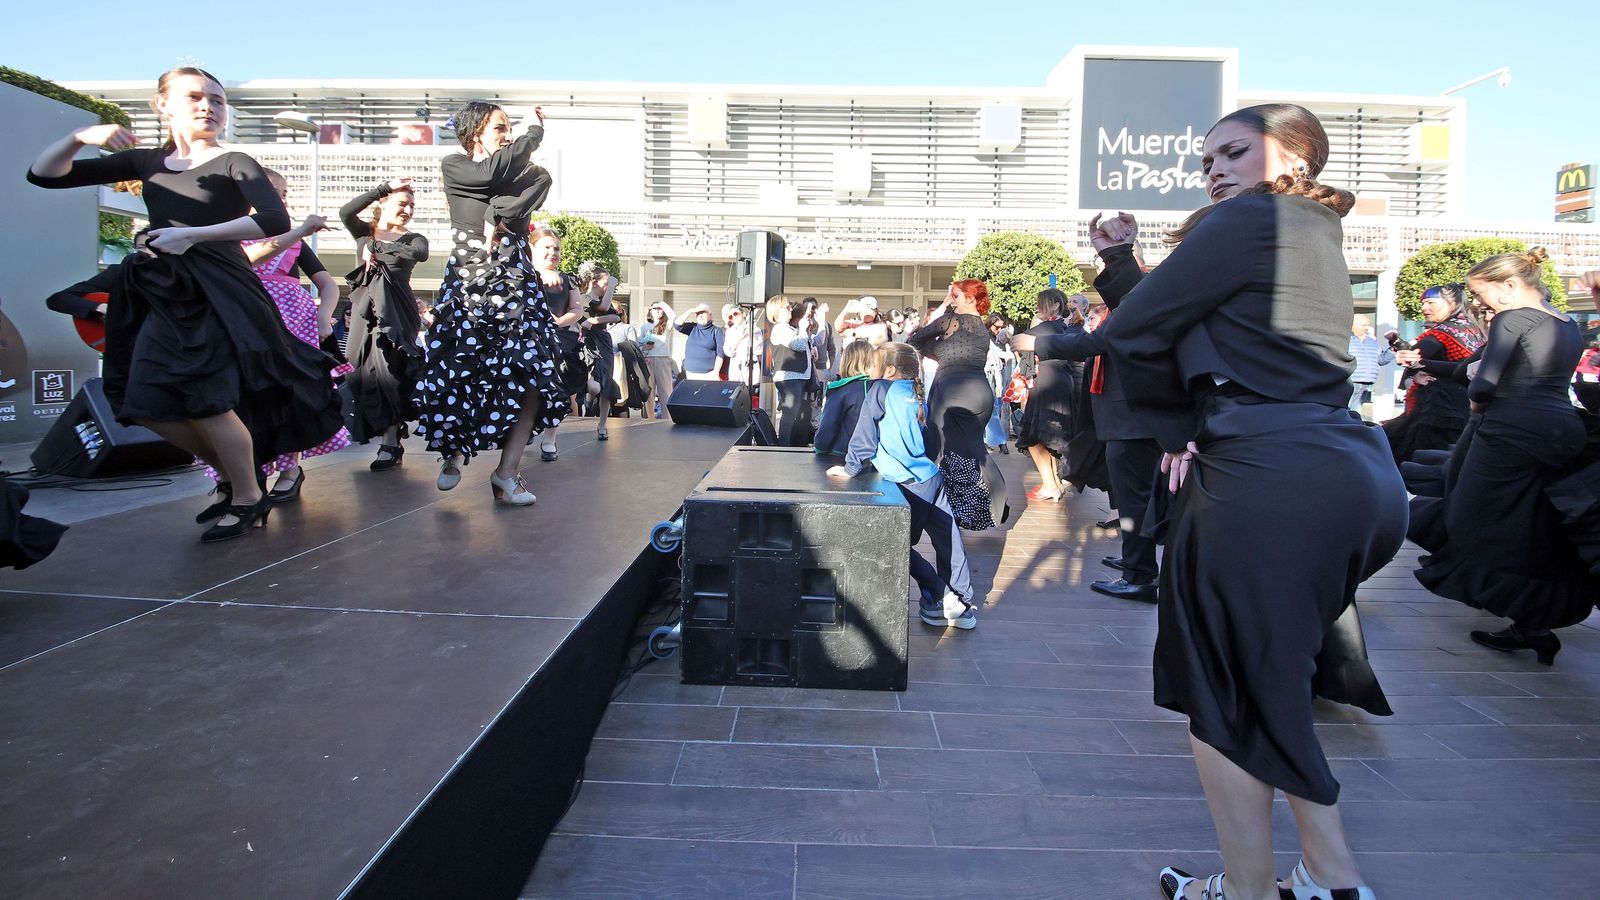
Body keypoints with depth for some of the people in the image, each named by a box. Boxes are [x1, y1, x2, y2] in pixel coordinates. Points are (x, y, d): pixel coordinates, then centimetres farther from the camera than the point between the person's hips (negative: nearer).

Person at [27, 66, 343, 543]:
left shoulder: (233, 164, -1)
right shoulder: (146, 161, 13)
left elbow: (276, 221, -18)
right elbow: (43, 175, 14)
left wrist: (194, 234, -19)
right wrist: (80, 136, -5)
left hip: (217, 293, -6)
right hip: (162, 296, 6)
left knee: (206, 399, -11)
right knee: (151, 404, 3)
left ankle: (249, 498, 7)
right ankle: (236, 473, 20)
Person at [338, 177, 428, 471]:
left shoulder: (412, 238, 11)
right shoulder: (365, 232, 15)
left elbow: (419, 254, -13)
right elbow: (346, 211, -6)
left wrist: (377, 247, -10)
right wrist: (384, 187, -7)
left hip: (396, 311, -3)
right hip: (365, 308, 3)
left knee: (389, 370, -11)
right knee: (361, 369, -2)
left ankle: (390, 443, -9)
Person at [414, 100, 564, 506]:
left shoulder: (524, 173, 19)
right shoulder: (454, 167, 8)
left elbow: (542, 179, -6)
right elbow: (496, 171, -12)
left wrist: (497, 218, -19)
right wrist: (536, 131, 1)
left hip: (517, 286, 3)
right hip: (468, 286, -3)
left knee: (532, 375, -10)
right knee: (456, 376, -5)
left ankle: (507, 472, -6)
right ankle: (453, 451, 22)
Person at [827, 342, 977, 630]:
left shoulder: (881, 390, -3)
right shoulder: (915, 396, 17)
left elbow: (865, 433, -8)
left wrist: (850, 468, -1)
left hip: (910, 484, -7)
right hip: (932, 477, 7)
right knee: (948, 541, 11)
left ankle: (939, 597, 9)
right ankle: (963, 603, 20)